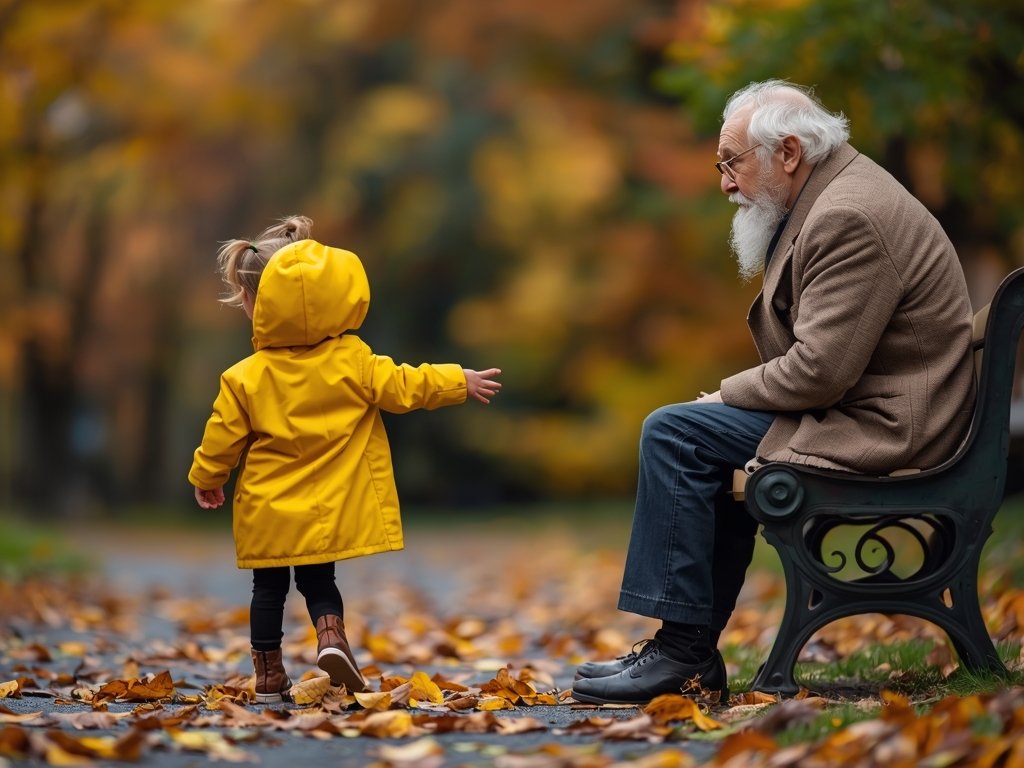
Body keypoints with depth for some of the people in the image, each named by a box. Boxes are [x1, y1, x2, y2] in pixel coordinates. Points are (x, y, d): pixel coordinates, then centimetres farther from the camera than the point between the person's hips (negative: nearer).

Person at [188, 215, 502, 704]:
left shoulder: (245, 378, -9)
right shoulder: (352, 362, -8)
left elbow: (222, 439, -1)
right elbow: (403, 388, -3)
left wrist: (206, 479, 17)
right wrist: (460, 383, 9)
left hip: (266, 515, -1)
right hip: (327, 511, 1)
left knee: (269, 588, 12)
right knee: (318, 581, 16)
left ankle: (269, 676, 14)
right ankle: (331, 635, -10)